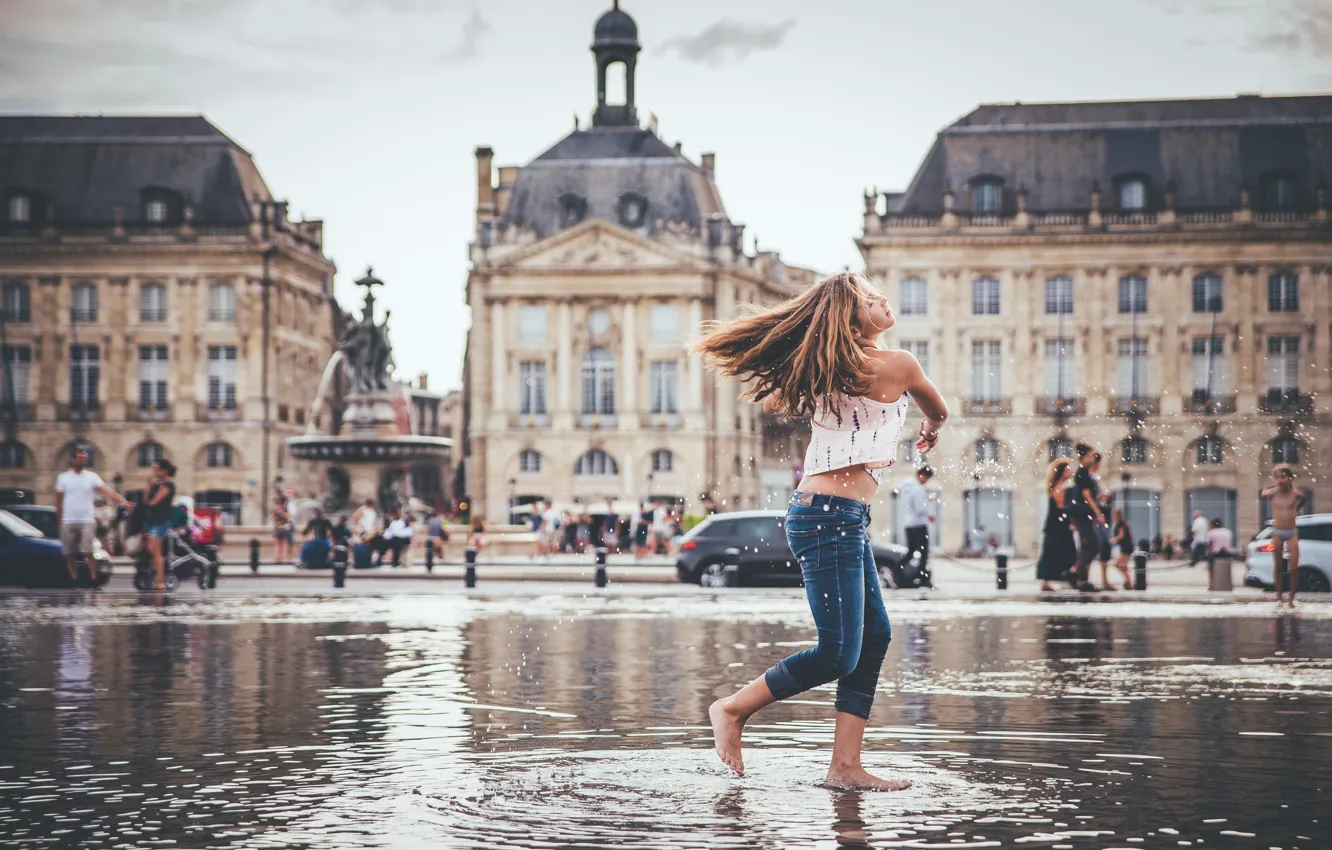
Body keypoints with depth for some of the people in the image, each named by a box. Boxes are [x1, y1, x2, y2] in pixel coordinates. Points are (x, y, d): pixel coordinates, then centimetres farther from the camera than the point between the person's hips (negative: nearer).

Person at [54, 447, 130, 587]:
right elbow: (59, 501, 11)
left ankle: (93, 579, -9)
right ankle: (74, 580, 15)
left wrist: (121, 501, -26)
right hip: (68, 522, 2)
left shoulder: (92, 477, 2)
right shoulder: (63, 478, 6)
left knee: (89, 552, -13)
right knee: (70, 554, 5)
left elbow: (106, 490, -11)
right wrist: (59, 520, 9)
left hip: (87, 520, -2)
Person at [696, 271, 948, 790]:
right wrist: (930, 433, 36)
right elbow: (938, 412, 13)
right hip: (832, 517, -9)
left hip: (843, 518, 9)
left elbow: (773, 402, 28)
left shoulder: (824, 371, 10)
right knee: (838, 654, -7)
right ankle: (734, 709, 9)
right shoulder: (897, 365, -9)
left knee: (875, 635, 8)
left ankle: (845, 766, 7)